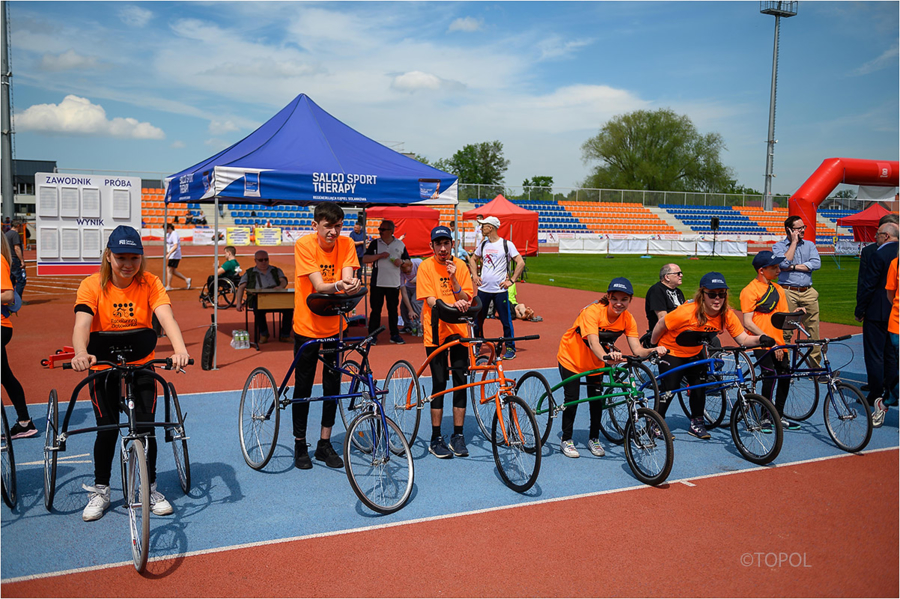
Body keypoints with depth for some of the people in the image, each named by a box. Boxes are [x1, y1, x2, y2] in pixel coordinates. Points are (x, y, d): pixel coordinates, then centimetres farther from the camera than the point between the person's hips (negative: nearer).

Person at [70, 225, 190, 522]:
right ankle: (100, 491, 24)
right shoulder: (92, 285, -12)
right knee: (107, 430, 1)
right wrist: (81, 353, -48)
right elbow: (82, 323, -27)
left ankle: (151, 489, 18)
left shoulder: (150, 283, -10)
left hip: (141, 367, 1)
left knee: (146, 428, -2)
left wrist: (179, 349, -45)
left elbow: (166, 317, -26)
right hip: (103, 368, 0)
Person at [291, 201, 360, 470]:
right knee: (303, 387, 6)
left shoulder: (346, 244, -5)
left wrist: (352, 284, -42)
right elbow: (318, 285, -24)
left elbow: (347, 277, -18)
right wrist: (337, 285, -45)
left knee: (333, 386, 7)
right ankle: (300, 445, 22)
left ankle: (325, 444, 22)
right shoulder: (304, 244, -15)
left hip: (334, 325, 3)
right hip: (307, 325, -3)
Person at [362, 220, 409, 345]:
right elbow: (364, 259, -1)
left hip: (394, 283, 1)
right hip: (377, 283, -1)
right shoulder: (375, 243, 5)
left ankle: (394, 335, 16)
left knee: (393, 310, 7)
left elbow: (407, 261, 13)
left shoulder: (400, 244, 7)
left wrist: (401, 261, -9)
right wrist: (379, 255, -13)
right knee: (376, 310, 2)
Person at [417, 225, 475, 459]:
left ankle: (458, 436, 14)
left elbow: (466, 299, -1)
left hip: (459, 329, 3)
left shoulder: (460, 266, 5)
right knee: (439, 383, -2)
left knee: (460, 381, 2)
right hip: (436, 330, -3)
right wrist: (450, 306, -30)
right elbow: (430, 300, -12)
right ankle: (436, 439, 9)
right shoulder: (426, 266, -2)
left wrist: (453, 279, -15)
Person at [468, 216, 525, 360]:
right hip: (483, 289, 5)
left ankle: (510, 348, 11)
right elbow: (472, 259, 25)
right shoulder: (483, 244, 9)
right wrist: (475, 275, 11)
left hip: (500, 290, -5)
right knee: (478, 319, 9)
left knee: (506, 320, 0)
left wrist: (511, 280, -11)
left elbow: (521, 263, -7)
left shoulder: (507, 244, -6)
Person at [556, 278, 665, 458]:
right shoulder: (593, 311, -33)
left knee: (597, 400, 4)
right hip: (571, 357, -4)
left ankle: (594, 439, 24)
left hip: (596, 361, 4)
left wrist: (652, 350, -45)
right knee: (572, 399, -4)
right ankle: (566, 440, 14)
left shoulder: (627, 319, -18)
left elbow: (637, 350, -24)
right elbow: (593, 342, -47)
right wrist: (606, 357, -66)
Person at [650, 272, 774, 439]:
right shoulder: (687, 312, -33)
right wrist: (652, 346, -6)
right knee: (670, 388, -9)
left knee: (699, 386, -1)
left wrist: (760, 339, -40)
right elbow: (661, 324, -19)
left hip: (694, 353, 5)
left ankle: (696, 423, 20)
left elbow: (743, 339, -20)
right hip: (670, 351, -5)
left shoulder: (727, 315, -18)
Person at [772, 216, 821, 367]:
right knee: (785, 331, -3)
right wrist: (794, 242, -6)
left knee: (813, 330, 2)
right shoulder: (778, 246, 5)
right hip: (787, 292, -3)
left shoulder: (810, 245, 15)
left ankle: (816, 365, 11)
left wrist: (793, 267, -6)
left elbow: (816, 264, -1)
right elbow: (784, 263, -14)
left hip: (808, 292, 3)